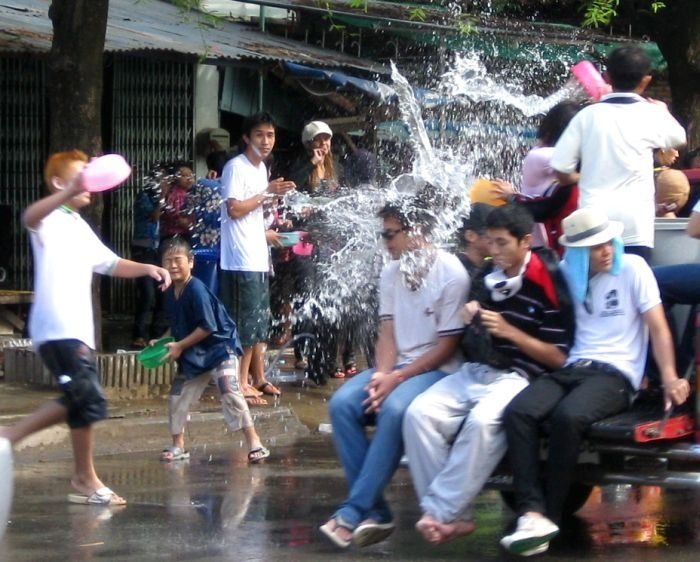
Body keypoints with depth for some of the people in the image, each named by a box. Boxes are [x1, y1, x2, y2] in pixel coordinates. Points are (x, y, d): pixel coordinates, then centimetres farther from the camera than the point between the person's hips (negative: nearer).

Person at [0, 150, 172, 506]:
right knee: (90, 400, -12)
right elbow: (30, 216, -31)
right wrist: (68, 194, -50)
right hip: (57, 329, -10)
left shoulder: (81, 228, 22)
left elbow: (111, 264, 30)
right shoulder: (50, 221, -6)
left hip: (77, 330, 10)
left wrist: (147, 268, 11)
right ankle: (86, 479, 0)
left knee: (78, 402, 11)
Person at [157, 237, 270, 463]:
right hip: (193, 355, 9)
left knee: (230, 393, -18)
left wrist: (180, 346, -18)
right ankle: (178, 447, 24)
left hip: (219, 347, -8)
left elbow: (207, 327, -23)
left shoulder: (196, 290, -23)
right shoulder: (170, 292, 1)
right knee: (177, 398, 10)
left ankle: (254, 443, -13)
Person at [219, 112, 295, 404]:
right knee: (245, 324, -7)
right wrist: (267, 192, -15)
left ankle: (258, 379, 23)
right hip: (241, 260, -9)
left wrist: (265, 233, 15)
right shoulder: (236, 167, -11)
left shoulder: (261, 168, 17)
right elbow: (234, 209, -20)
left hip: (258, 257, 9)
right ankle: (241, 384, -2)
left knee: (260, 322, 14)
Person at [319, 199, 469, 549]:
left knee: (395, 409, -35)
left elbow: (447, 346, -12)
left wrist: (397, 378, -18)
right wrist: (382, 375, -13)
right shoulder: (391, 273, 9)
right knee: (342, 403, -19)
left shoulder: (451, 274, -12)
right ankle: (374, 511, -22)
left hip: (437, 369, -7)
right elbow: (387, 333, 7)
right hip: (396, 369, 7)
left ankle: (352, 512, -31)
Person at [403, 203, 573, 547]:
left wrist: (509, 331, -15)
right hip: (474, 372, 6)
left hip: (517, 377, -6)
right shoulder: (485, 277, 13)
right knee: (419, 413, -21)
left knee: (482, 421, -37)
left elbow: (558, 358, -7)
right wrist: (470, 320, 4)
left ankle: (439, 512, -27)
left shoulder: (547, 285, -6)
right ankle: (455, 515, -22)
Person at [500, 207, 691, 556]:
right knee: (518, 411, -28)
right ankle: (534, 514, -38)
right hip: (572, 369, 4)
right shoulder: (568, 274, 16)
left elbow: (658, 329, 2)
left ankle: (550, 515, -23)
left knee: (567, 416, -36)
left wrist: (669, 378, -10)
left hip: (616, 374, -4)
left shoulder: (633, 268, 4)